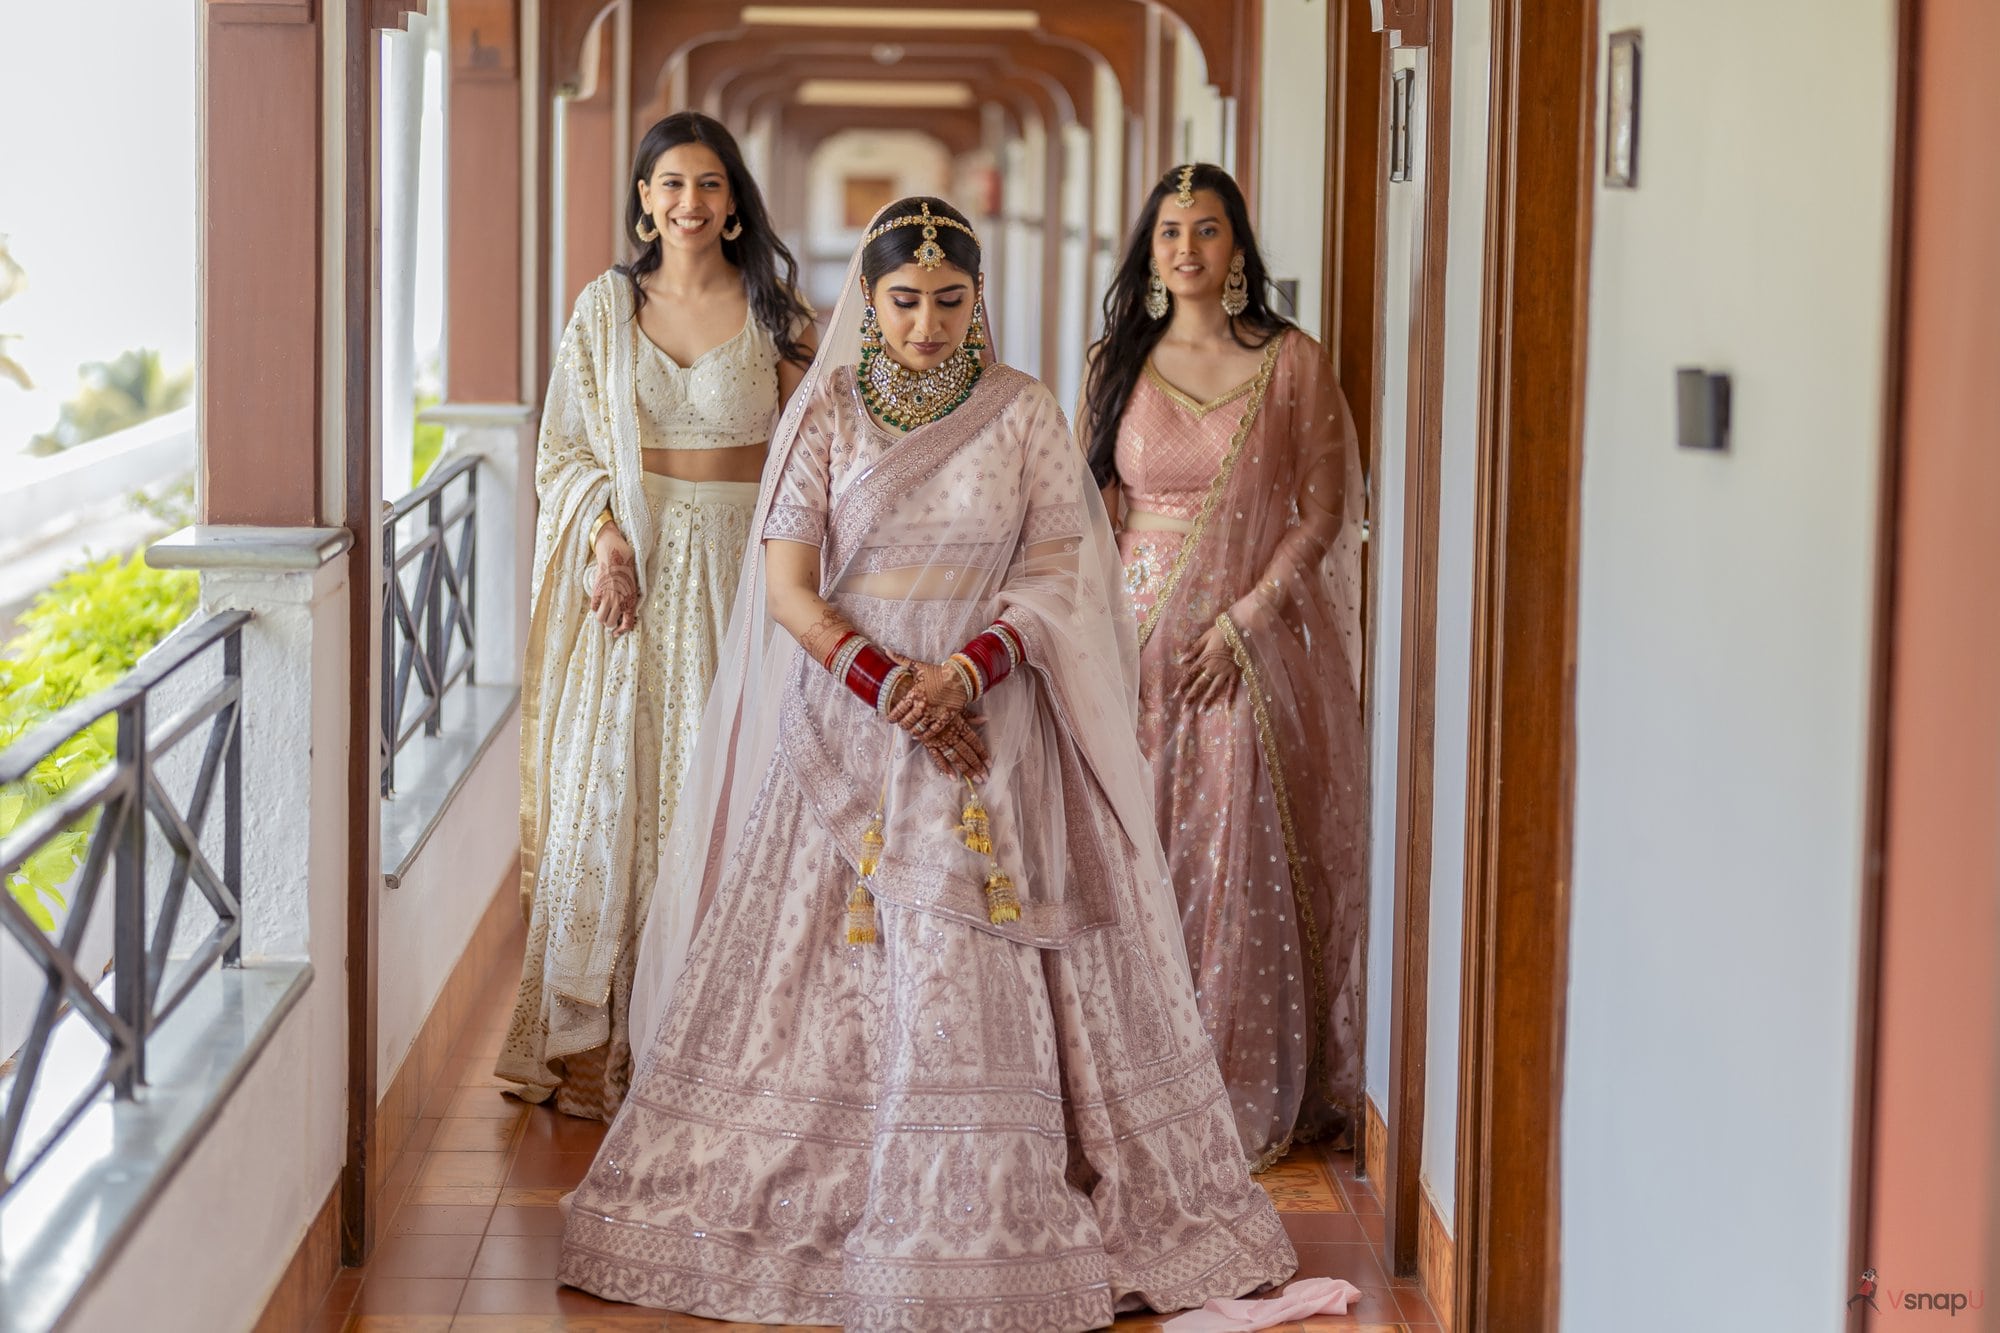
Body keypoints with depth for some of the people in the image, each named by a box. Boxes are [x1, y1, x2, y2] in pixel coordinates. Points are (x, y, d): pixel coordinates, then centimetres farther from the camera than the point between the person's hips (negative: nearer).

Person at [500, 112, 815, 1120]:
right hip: (632, 562, 1)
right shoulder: (606, 305, 6)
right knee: (608, 783, -2)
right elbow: (566, 444, 5)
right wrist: (606, 542, -10)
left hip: (739, 565, -1)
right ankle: (592, 1037, 5)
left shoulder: (772, 309, 4)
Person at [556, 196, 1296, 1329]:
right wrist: (891, 686, -14)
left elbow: (1061, 574, -1)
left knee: (989, 982, -7)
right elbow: (789, 591, -1)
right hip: (846, 736, 1)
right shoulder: (824, 417, 4)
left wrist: (964, 671, -17)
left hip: (991, 735, -1)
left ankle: (1002, 1221, -2)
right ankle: (813, 1206, 8)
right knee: (826, 972, -1)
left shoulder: (1025, 415, 4)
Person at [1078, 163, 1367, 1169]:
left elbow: (1322, 514, -1)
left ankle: (1248, 1099, 8)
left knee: (1243, 862, -2)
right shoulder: (1117, 363, 8)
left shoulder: (1293, 364, 1)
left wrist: (1242, 620, -10)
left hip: (1251, 642, -2)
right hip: (1139, 637, 2)